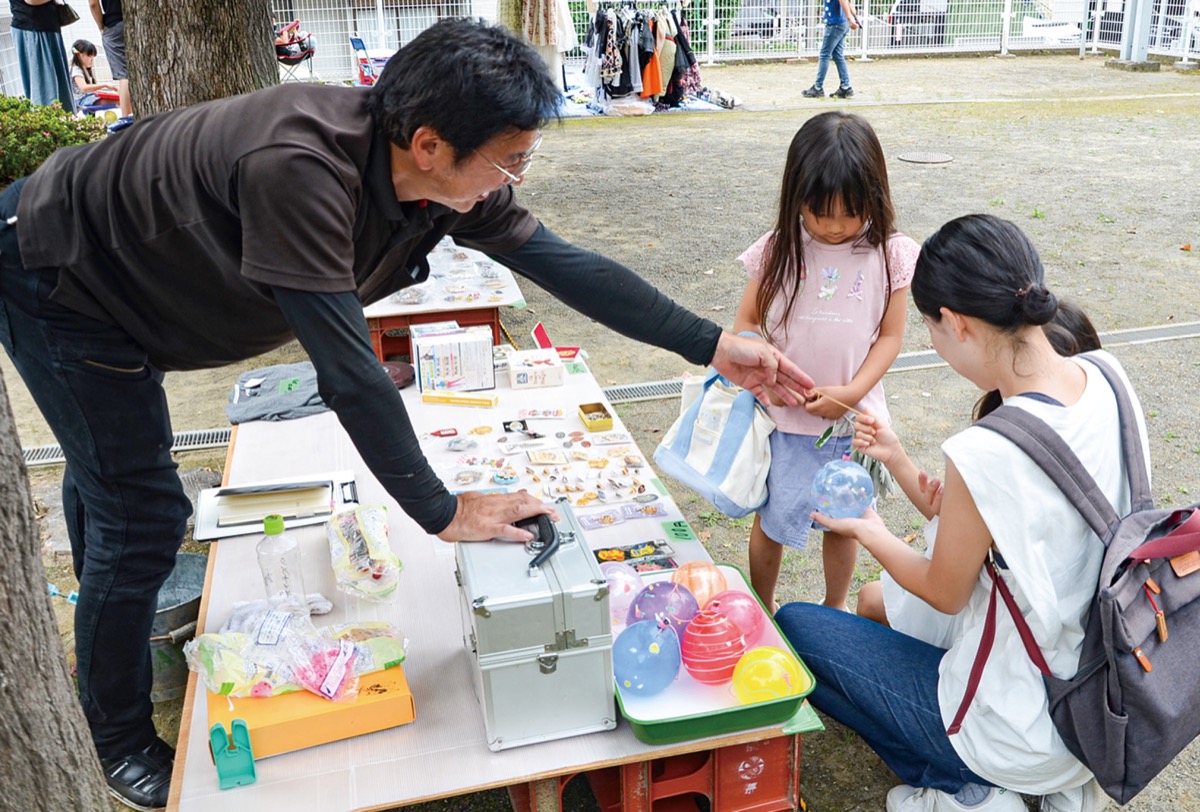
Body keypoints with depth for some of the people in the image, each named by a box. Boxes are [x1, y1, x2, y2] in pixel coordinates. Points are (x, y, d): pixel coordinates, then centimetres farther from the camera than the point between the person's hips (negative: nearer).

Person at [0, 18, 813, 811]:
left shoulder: (445, 174, -20)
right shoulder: (297, 169, -43)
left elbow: (564, 264, -15)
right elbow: (348, 370, -42)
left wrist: (713, 344, -15)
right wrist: (443, 513, -32)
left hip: (119, 270, 8)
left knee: (110, 471, 27)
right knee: (143, 514, -4)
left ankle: (108, 625, 55)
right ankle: (118, 745, 21)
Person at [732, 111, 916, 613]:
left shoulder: (889, 256, -7)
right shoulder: (778, 250, -6)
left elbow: (890, 336, -4)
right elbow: (745, 322, 0)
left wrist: (851, 392, -17)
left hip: (851, 419, 0)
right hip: (782, 418, 0)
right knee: (770, 520, 12)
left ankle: (835, 607, 42)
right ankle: (760, 610, 36)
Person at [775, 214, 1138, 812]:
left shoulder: (984, 455, -33)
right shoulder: (1106, 378, -10)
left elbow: (945, 594, -13)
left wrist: (867, 532, 5)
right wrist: (901, 463, 6)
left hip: (1021, 734, -7)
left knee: (792, 626, 5)